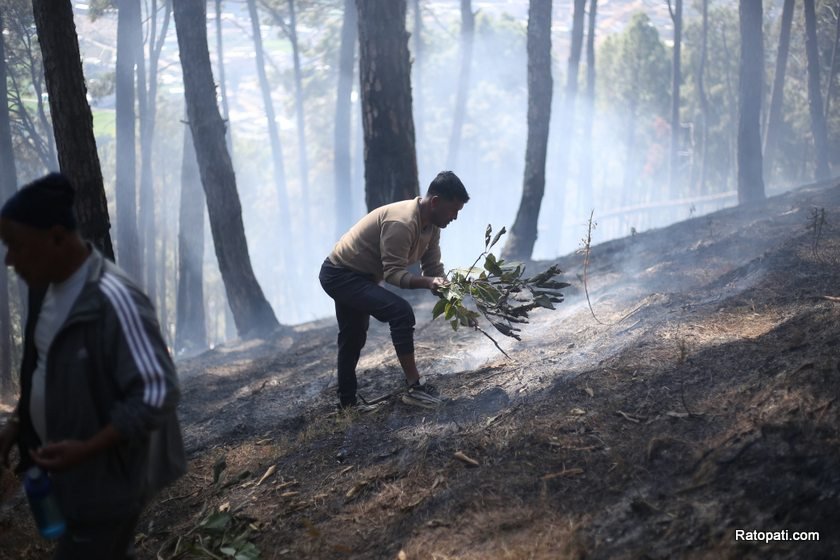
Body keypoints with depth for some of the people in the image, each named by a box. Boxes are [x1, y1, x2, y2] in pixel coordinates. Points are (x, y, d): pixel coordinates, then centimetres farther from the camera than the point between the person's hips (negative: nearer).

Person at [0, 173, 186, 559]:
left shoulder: (112, 300, -26)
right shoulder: (45, 286, 2)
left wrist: (87, 448, -28)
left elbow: (157, 393, -25)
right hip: (66, 471, 8)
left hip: (106, 479, -8)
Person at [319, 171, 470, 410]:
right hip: (341, 275, -11)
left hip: (353, 276, 11)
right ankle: (413, 387, -19)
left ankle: (347, 400, 41)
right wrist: (427, 282, -48)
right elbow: (393, 273, -34)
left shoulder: (431, 224, -2)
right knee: (401, 312, -25)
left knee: (353, 338, 24)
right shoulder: (401, 222, -32)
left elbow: (433, 268, 0)